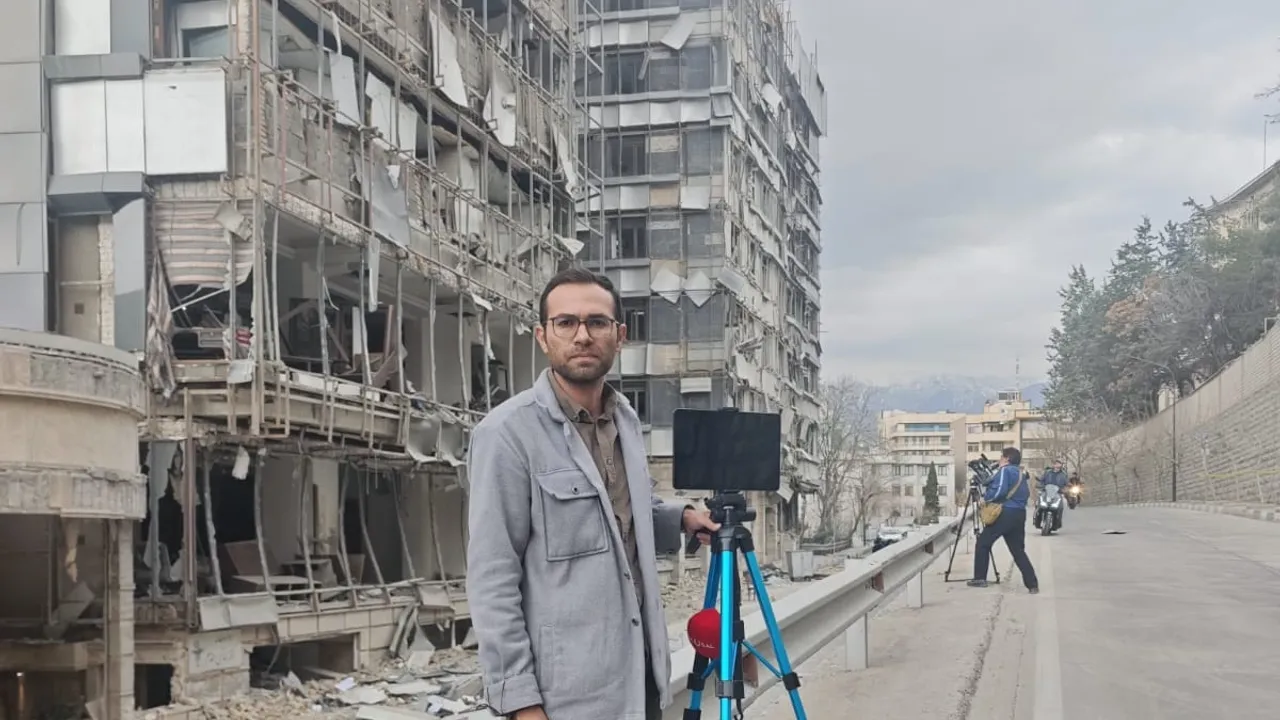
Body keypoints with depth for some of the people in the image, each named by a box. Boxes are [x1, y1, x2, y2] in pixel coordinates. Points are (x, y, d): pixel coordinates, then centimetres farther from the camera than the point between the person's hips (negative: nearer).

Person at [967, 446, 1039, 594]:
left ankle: (979, 578, 6)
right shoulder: (1020, 474, 19)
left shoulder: (1005, 471, -7)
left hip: (1005, 513, -8)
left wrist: (985, 498, -6)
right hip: (1020, 514, 8)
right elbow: (1026, 493, 19)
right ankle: (1033, 584, -2)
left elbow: (999, 490, -21)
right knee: (1018, 550, 8)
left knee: (983, 543, 6)